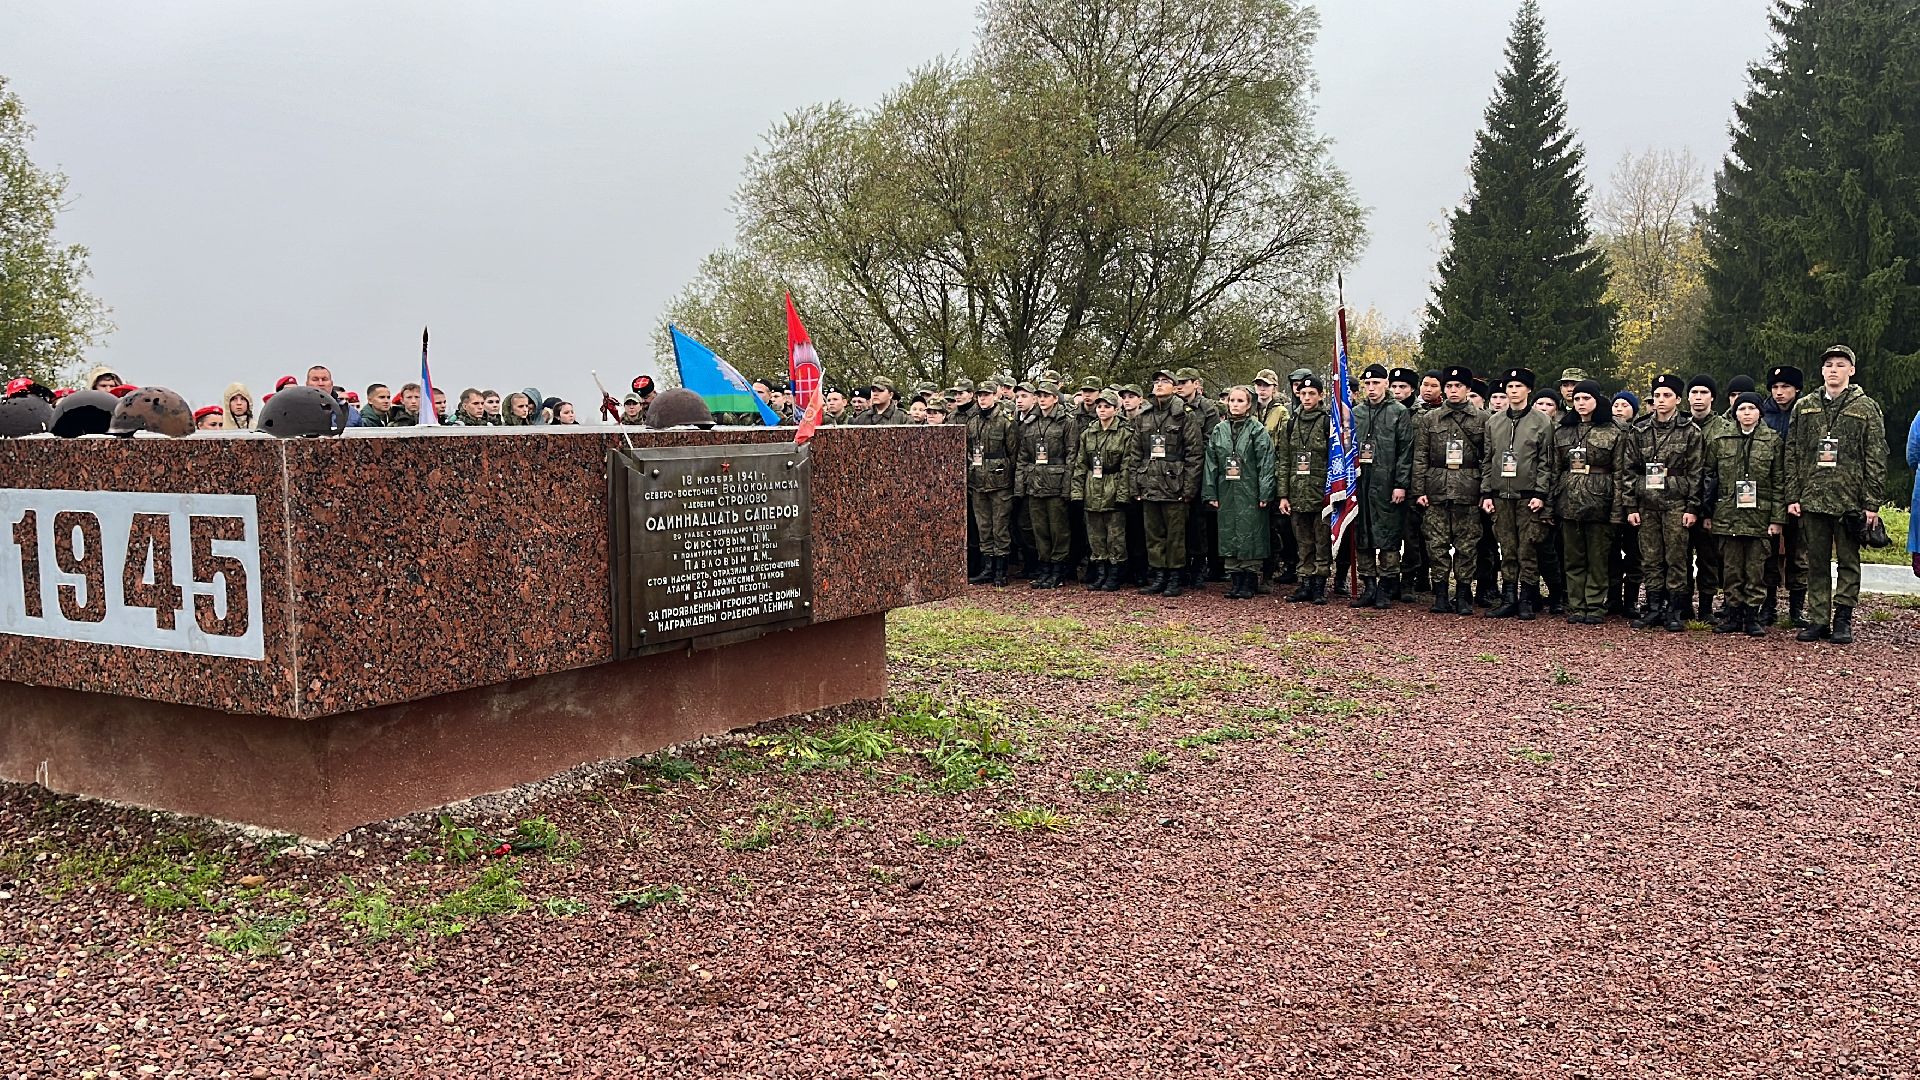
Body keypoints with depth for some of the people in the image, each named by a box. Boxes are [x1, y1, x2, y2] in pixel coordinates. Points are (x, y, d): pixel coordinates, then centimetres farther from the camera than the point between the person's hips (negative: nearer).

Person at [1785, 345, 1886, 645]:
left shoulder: (1866, 408, 2)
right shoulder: (1804, 407, 9)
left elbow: (1876, 459, -1)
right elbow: (1792, 454, 9)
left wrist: (1872, 503, -7)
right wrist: (1792, 496, 1)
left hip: (1850, 501, -2)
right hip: (1813, 499, 2)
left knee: (1848, 562, 5)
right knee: (1817, 563, 7)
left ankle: (1843, 621, 11)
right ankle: (1818, 620, 13)